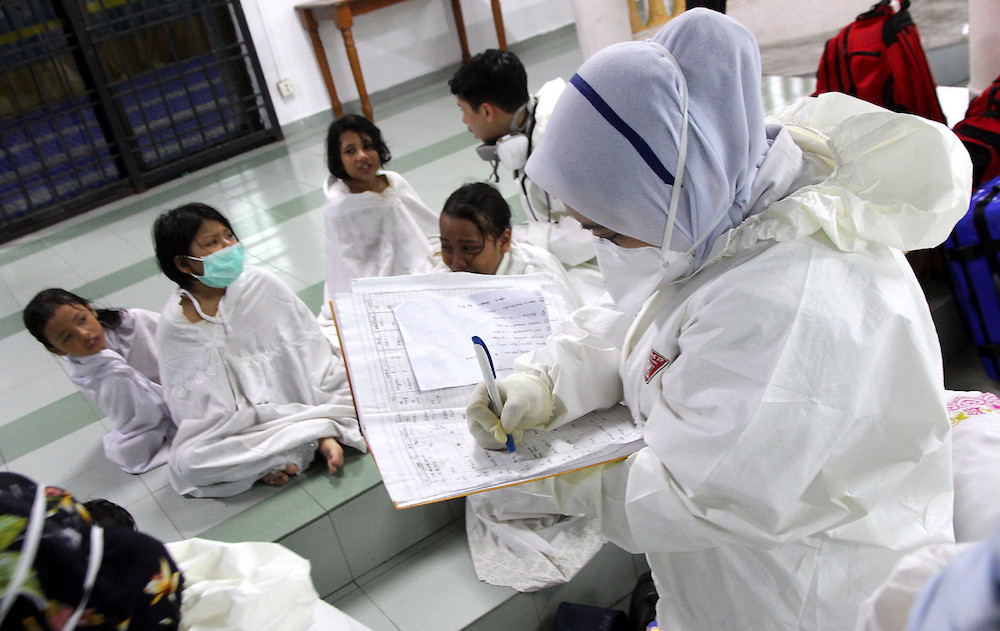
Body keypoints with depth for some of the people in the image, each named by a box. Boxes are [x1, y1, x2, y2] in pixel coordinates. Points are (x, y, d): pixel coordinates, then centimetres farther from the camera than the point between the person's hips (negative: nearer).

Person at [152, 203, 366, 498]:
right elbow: (197, 411, -8)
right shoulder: (175, 327, -8)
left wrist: (326, 434, -14)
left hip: (301, 400, 1)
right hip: (241, 426, 0)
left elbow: (312, 355, -4)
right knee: (186, 462, -28)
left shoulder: (262, 285, -4)